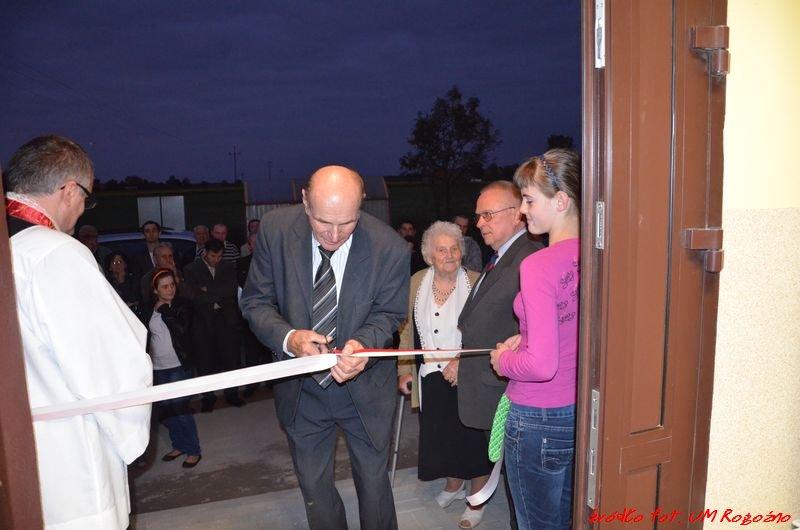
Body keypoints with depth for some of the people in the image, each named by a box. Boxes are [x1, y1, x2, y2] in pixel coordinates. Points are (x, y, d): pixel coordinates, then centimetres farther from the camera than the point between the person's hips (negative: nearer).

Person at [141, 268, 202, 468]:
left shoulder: (182, 305, -5)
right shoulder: (148, 310, 6)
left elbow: (181, 329, -20)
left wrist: (164, 310, -13)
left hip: (178, 366, -5)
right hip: (157, 368, 5)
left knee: (180, 408, -6)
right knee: (164, 410, 10)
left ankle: (193, 451, 7)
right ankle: (179, 445, 27)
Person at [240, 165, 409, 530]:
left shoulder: (390, 248, -22)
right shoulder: (275, 229, -17)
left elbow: (387, 314, -7)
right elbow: (256, 302, -8)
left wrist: (363, 343, -30)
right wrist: (288, 337, -29)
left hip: (364, 388, -1)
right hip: (301, 390, 2)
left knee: (374, 482, 17)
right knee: (313, 486, 22)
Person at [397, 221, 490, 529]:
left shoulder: (476, 284, -10)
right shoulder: (416, 283, 2)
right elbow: (407, 330, 9)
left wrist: (462, 361, -21)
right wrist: (405, 371, 8)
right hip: (430, 378, 4)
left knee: (472, 437, 7)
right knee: (440, 434, 15)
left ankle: (477, 498, 30)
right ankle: (454, 484, 42)